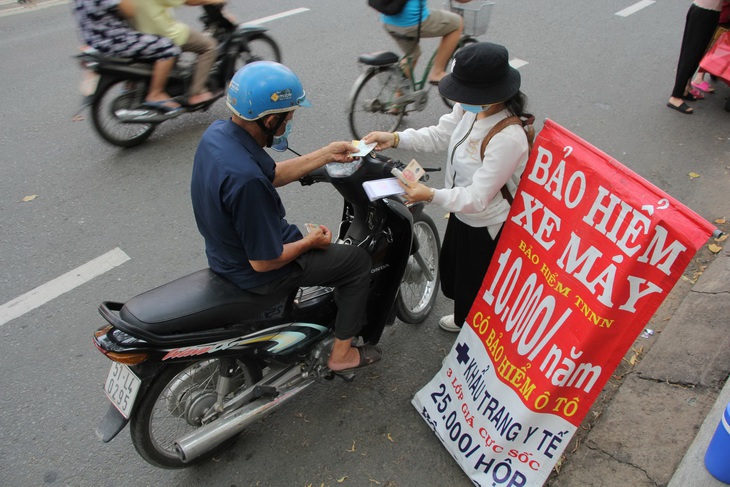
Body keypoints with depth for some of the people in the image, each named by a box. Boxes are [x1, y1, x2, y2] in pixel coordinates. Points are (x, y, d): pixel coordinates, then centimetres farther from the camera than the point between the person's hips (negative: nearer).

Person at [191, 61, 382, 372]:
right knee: (357, 260, 5)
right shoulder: (246, 179, -38)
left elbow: (273, 174, 6)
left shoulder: (217, 132, -9)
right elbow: (264, 262, -28)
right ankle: (342, 354, 19)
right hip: (256, 275, -9)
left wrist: (327, 154, 3)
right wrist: (309, 242, -11)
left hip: (225, 251, 9)